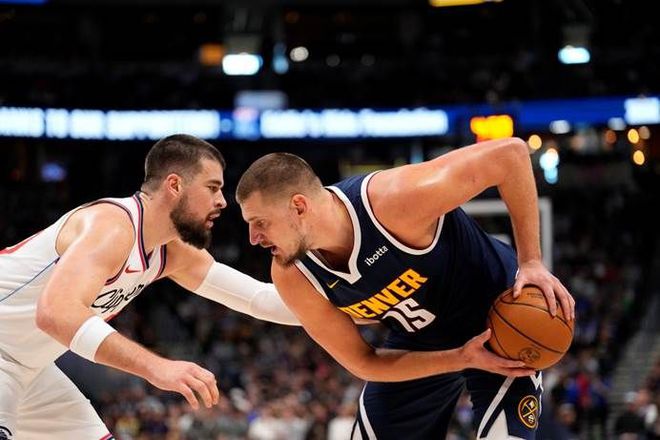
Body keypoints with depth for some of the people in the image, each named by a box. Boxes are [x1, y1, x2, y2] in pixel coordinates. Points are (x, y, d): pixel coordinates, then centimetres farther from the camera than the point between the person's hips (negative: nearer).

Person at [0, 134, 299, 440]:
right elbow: (56, 313, -42)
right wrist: (157, 367, -47)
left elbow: (259, 297, 11)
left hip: (27, 366, 10)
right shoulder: (114, 225, -26)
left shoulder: (174, 254, 4)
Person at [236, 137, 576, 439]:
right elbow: (363, 363, -11)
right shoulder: (292, 277, -19)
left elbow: (510, 153, -29)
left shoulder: (394, 201, -36)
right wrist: (461, 358, -24)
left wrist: (530, 262, -27)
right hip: (418, 346, 5)